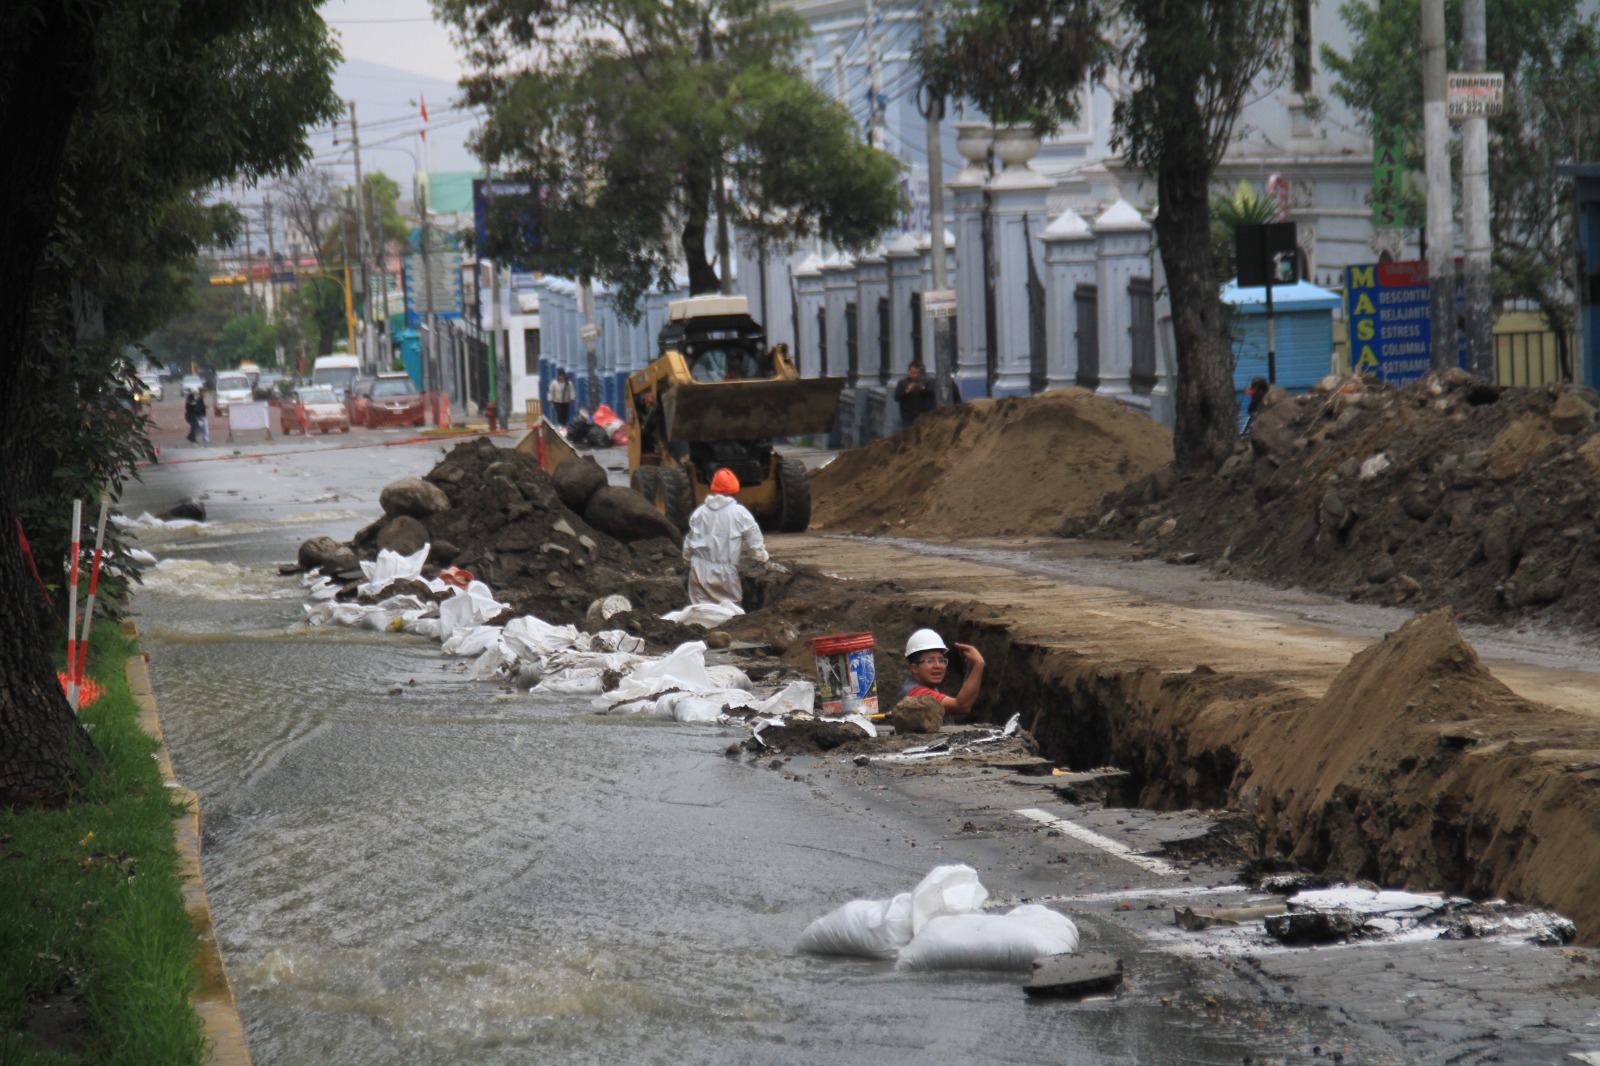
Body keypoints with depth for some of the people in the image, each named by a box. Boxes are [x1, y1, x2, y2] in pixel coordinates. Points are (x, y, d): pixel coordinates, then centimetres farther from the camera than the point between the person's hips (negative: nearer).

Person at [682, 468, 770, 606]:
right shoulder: (739, 513, -6)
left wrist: (688, 557, 29)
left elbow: (689, 542, 13)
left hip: (699, 569, 3)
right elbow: (754, 537, -1)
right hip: (725, 571, -3)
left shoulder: (699, 512, 6)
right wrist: (762, 557, 15)